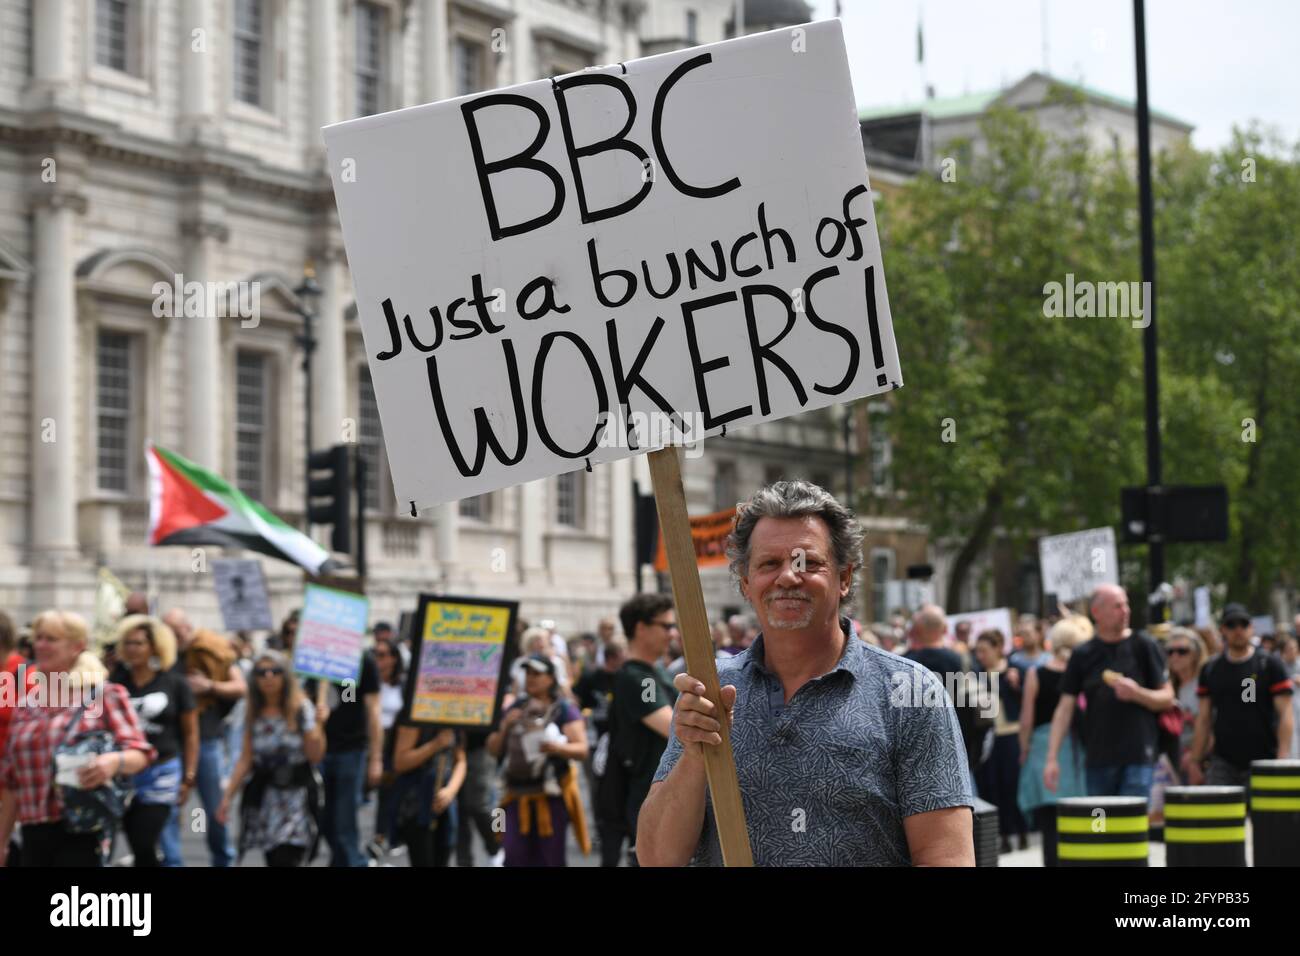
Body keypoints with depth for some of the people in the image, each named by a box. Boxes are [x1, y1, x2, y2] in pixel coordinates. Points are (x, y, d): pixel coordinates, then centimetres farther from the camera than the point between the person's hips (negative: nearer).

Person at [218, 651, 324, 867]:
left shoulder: (301, 709, -4)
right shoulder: (254, 714, 7)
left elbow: (315, 756, -8)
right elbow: (245, 760, 9)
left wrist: (318, 724, -21)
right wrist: (228, 797, 6)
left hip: (296, 796, -4)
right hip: (264, 796, 4)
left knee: (285, 859, -15)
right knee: (273, 860, 5)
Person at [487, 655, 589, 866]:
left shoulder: (563, 709, -1)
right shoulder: (515, 709, 15)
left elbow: (581, 750, -8)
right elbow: (493, 750, 16)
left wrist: (557, 748, -26)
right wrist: (504, 728, -2)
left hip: (551, 795, -4)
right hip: (518, 795, 4)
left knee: (551, 859, 0)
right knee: (514, 858, -3)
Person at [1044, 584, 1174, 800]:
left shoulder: (1144, 647, 1)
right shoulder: (1083, 655, 6)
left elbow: (1167, 699, 3)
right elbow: (1065, 707, 5)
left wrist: (1136, 693, -17)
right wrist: (1052, 758, -2)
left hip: (1137, 758, -3)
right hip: (1098, 758, 3)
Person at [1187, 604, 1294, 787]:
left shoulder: (1269, 665, -1)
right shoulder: (1211, 669, 9)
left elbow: (1284, 713, -6)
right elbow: (1204, 718, 12)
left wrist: (1283, 759, -17)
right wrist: (1194, 761, 6)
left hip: (1262, 763, -2)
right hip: (1223, 764, 3)